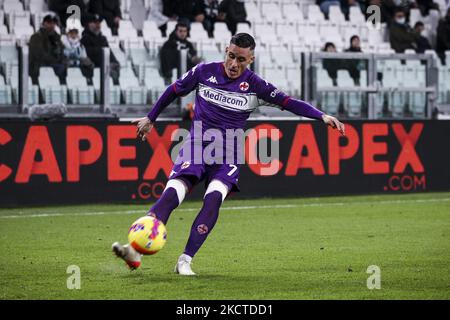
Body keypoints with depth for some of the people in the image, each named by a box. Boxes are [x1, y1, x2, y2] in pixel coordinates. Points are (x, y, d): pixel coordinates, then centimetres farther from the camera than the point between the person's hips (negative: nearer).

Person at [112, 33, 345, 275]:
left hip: (228, 154, 0)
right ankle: (137, 251, -30)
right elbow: (174, 91, 14)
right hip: (197, 145, 0)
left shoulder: (254, 85, -2)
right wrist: (150, 118, 22)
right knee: (171, 194, -21)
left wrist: (322, 116, -21)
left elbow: (288, 103, -8)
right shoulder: (205, 72, 0)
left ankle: (185, 260, -21)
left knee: (213, 199, -25)